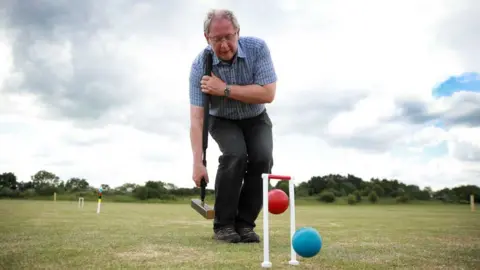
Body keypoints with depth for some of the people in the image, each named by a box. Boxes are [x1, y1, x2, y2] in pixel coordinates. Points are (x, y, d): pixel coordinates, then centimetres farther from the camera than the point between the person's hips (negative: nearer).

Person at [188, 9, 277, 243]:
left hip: (256, 118, 1)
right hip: (222, 120, -1)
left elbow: (268, 94, -29)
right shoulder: (200, 66, -25)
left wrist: (225, 89, -34)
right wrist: (198, 163, -36)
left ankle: (245, 222, -7)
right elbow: (196, 118, -28)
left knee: (262, 157, -23)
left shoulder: (257, 48, -24)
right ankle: (223, 223, -12)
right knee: (235, 155, -28)